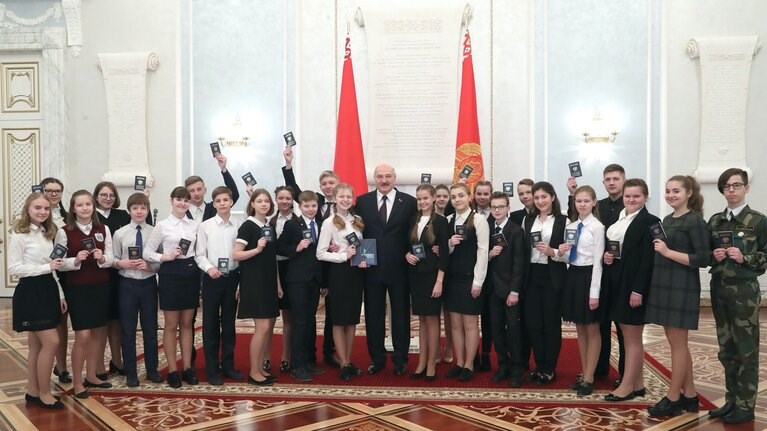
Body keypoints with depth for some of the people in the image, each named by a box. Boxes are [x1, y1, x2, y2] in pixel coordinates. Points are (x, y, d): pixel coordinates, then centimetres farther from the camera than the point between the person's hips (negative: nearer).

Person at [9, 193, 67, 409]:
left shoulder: (47, 233, 12)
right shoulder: (19, 235, -10)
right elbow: (14, 269, -15)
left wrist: (60, 294, 13)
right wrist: (46, 267, -21)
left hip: (47, 289, 8)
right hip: (30, 292, -7)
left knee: (37, 344, 13)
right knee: (51, 342, -9)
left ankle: (33, 392, 22)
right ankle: (44, 393, 5)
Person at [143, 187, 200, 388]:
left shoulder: (195, 225, 6)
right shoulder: (162, 225, -3)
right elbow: (147, 252, -3)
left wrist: (202, 272, 0)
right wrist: (166, 257, -16)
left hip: (191, 273, 3)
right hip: (170, 273, -3)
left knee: (187, 323, 11)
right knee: (171, 325, 4)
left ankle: (187, 367, 20)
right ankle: (172, 370, 14)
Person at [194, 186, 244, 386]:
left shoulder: (240, 225, -2)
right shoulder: (205, 226, -2)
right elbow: (199, 255, -1)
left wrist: (242, 280, 0)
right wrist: (209, 267, -20)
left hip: (232, 278, 1)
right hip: (212, 278, -1)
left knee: (229, 324, 12)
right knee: (211, 325, 5)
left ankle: (228, 366, 26)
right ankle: (212, 369, 17)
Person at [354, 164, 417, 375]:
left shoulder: (409, 202, -1)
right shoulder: (362, 201, 4)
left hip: (399, 268, -1)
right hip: (371, 267, 2)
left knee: (400, 314, 8)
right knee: (373, 315, 9)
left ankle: (400, 359, 21)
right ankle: (377, 358, 23)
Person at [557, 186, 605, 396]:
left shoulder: (597, 227, -11)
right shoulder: (570, 227, 10)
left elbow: (598, 261, -13)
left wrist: (594, 292, -16)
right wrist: (560, 254, -8)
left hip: (589, 277, -7)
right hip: (573, 276, 7)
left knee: (592, 330, 5)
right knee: (580, 329, 14)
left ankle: (589, 378, 13)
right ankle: (583, 373, 25)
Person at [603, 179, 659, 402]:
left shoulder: (650, 221, -10)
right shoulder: (617, 220, 13)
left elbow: (648, 259, -16)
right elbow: (609, 246, 21)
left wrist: (638, 289, -21)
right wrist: (606, 256, -3)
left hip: (635, 284, -8)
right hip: (616, 283, 8)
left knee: (632, 336, 1)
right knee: (626, 335, 13)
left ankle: (627, 386, 8)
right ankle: (637, 383, 23)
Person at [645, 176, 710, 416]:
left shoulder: (695, 221, -9)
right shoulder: (667, 220, 14)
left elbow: (703, 259, -15)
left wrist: (669, 252, -18)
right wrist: (659, 251, 2)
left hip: (682, 288, -8)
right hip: (663, 285, 8)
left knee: (677, 343, -1)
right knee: (676, 343, 12)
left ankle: (673, 399, 7)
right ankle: (689, 395, 21)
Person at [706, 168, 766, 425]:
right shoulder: (715, 221, 9)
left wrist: (744, 258, -20)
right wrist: (714, 256, -6)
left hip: (744, 291, -5)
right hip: (719, 290, 5)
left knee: (746, 349, 2)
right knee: (726, 349, 12)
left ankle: (746, 405, 11)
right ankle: (731, 400, 23)